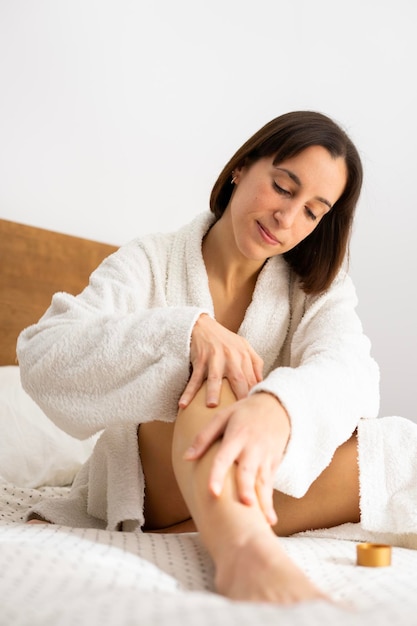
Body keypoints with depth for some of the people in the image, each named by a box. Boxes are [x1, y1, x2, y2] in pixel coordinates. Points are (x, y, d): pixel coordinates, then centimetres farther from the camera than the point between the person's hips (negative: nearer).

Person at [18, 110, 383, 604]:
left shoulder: (320, 290, 3)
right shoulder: (149, 263, -3)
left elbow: (347, 369, -21)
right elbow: (42, 358, -18)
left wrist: (278, 405, -45)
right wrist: (187, 329, -31)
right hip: (139, 496, -2)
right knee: (213, 376, -29)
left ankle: (170, 542, -30)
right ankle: (243, 550, -53)